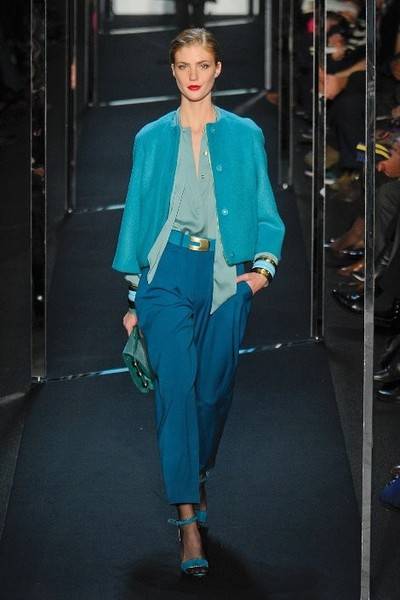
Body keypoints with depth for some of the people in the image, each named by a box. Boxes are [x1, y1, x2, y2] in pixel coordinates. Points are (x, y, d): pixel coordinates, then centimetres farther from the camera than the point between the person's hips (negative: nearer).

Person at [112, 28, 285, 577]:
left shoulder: (244, 135, 7)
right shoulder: (152, 139, 9)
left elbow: (264, 207, 9)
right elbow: (136, 213, 11)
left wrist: (264, 264, -8)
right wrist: (133, 297, 9)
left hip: (226, 277, 1)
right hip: (167, 273, -1)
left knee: (214, 388, 6)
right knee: (176, 386, -12)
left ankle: (197, 478, 33)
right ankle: (189, 521, -15)